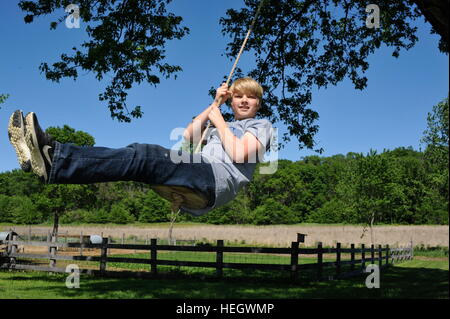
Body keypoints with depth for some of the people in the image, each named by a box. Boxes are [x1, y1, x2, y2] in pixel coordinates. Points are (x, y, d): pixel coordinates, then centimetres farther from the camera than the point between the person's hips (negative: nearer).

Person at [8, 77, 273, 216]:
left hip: (221, 179, -7)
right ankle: (50, 156, -32)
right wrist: (215, 104, 24)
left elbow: (239, 154, -4)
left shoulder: (262, 125, 18)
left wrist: (220, 121, 8)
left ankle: (54, 158, -42)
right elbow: (188, 135, 23)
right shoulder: (224, 124, 39)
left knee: (144, 156, -28)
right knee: (139, 156, -15)